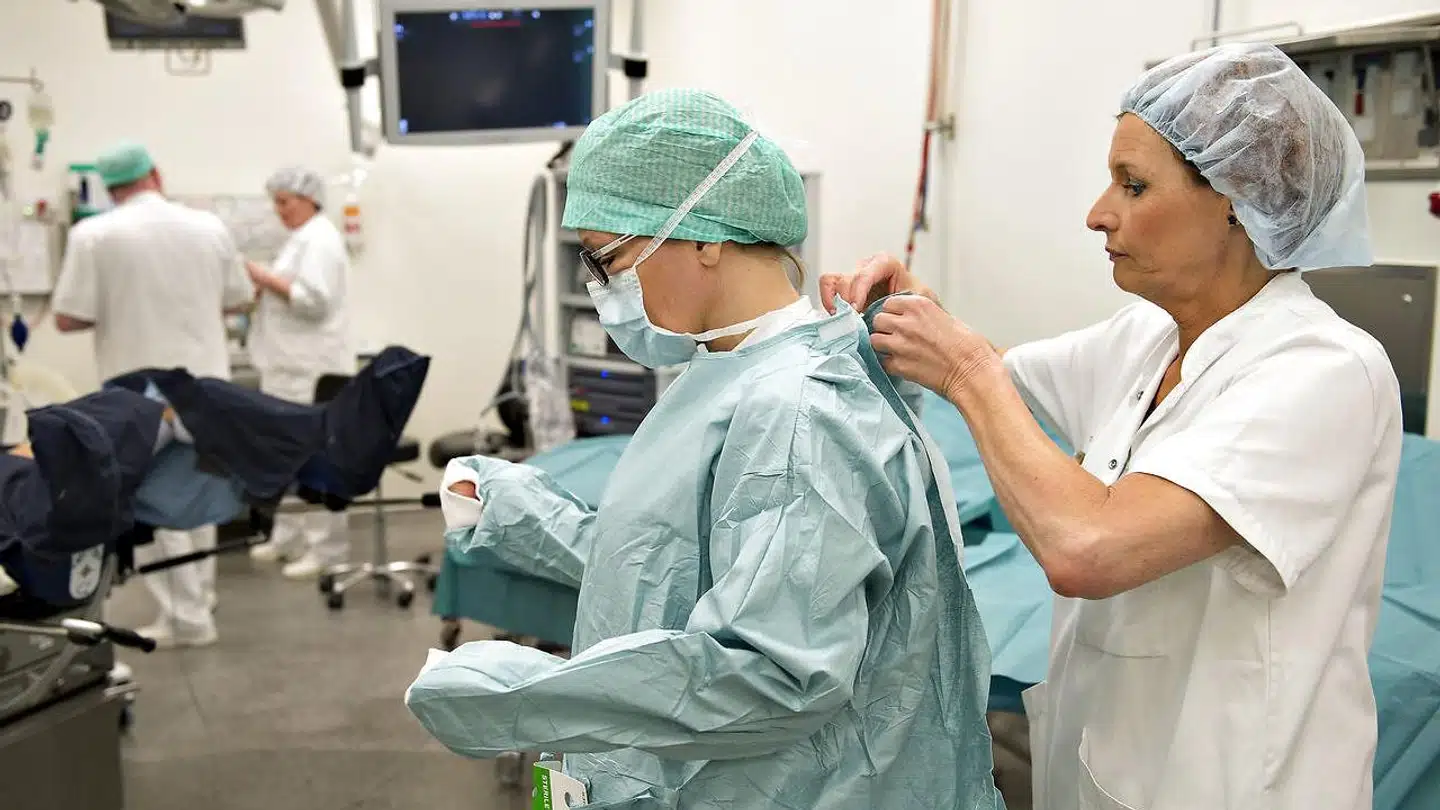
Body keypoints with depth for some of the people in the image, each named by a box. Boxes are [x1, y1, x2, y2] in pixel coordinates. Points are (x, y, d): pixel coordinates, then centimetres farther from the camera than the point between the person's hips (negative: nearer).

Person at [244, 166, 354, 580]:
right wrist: (263, 286, 9)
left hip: (313, 370, -11)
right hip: (291, 367, 11)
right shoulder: (304, 237, 19)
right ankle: (289, 537, 24)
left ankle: (326, 547, -1)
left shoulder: (320, 239, -12)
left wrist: (265, 278, -16)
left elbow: (313, 300, -22)